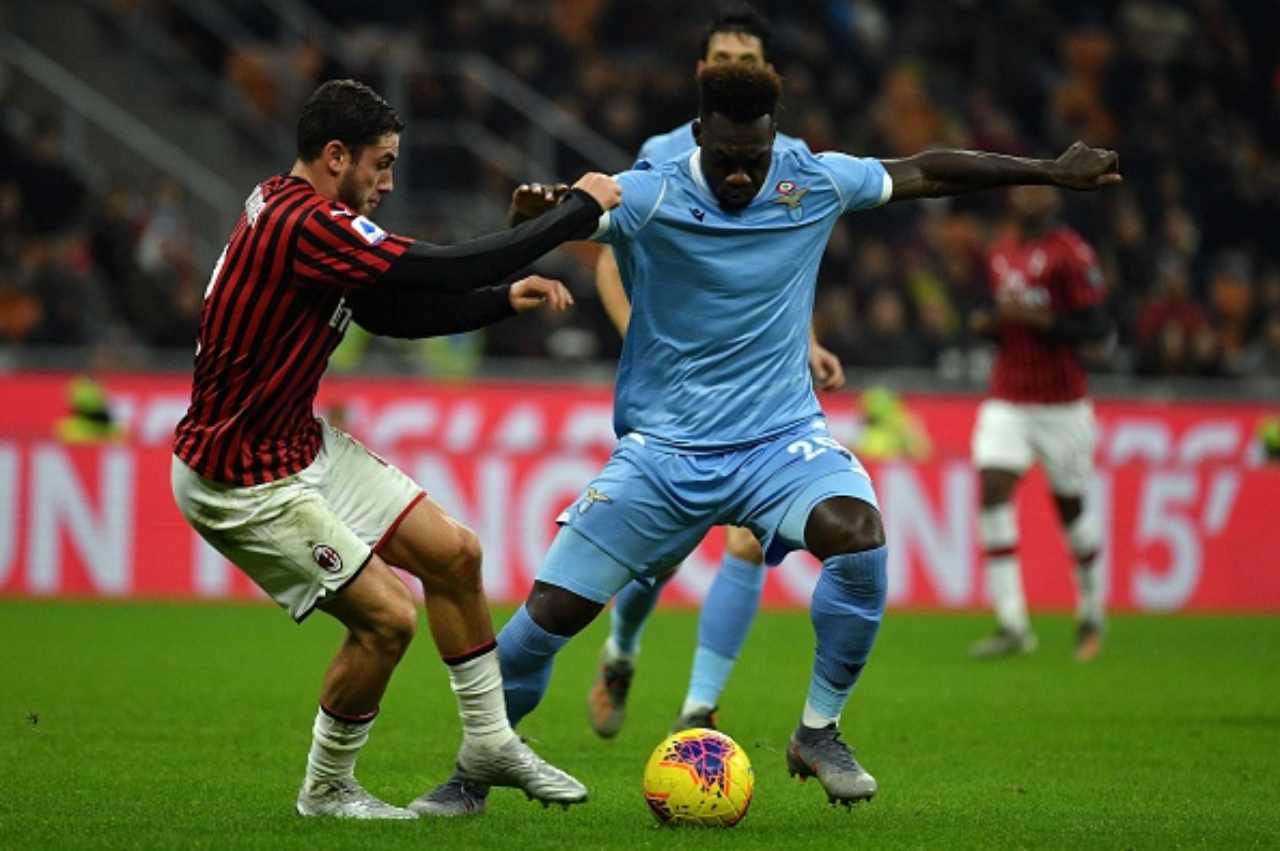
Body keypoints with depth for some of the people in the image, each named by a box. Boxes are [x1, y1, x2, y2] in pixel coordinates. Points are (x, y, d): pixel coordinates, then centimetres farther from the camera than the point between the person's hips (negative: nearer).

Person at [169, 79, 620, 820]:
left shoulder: (293, 211, 6)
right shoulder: (304, 226, -27)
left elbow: (392, 313, 15)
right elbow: (444, 271, -28)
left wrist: (505, 300, 4)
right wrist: (577, 212, -19)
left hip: (301, 445, 10)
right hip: (240, 479, -10)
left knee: (454, 554, 9)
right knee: (388, 617, -10)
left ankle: (488, 743, 23)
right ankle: (327, 791, 11)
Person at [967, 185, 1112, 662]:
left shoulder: (1071, 254, -9)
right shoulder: (1000, 254, 11)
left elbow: (1097, 327, -13)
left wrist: (1034, 318, -21)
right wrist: (988, 324, 1)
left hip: (1061, 404, -5)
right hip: (1007, 403, 5)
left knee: (1071, 505, 7)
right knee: (992, 492, -14)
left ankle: (1091, 615, 30)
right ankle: (1012, 625, -16)